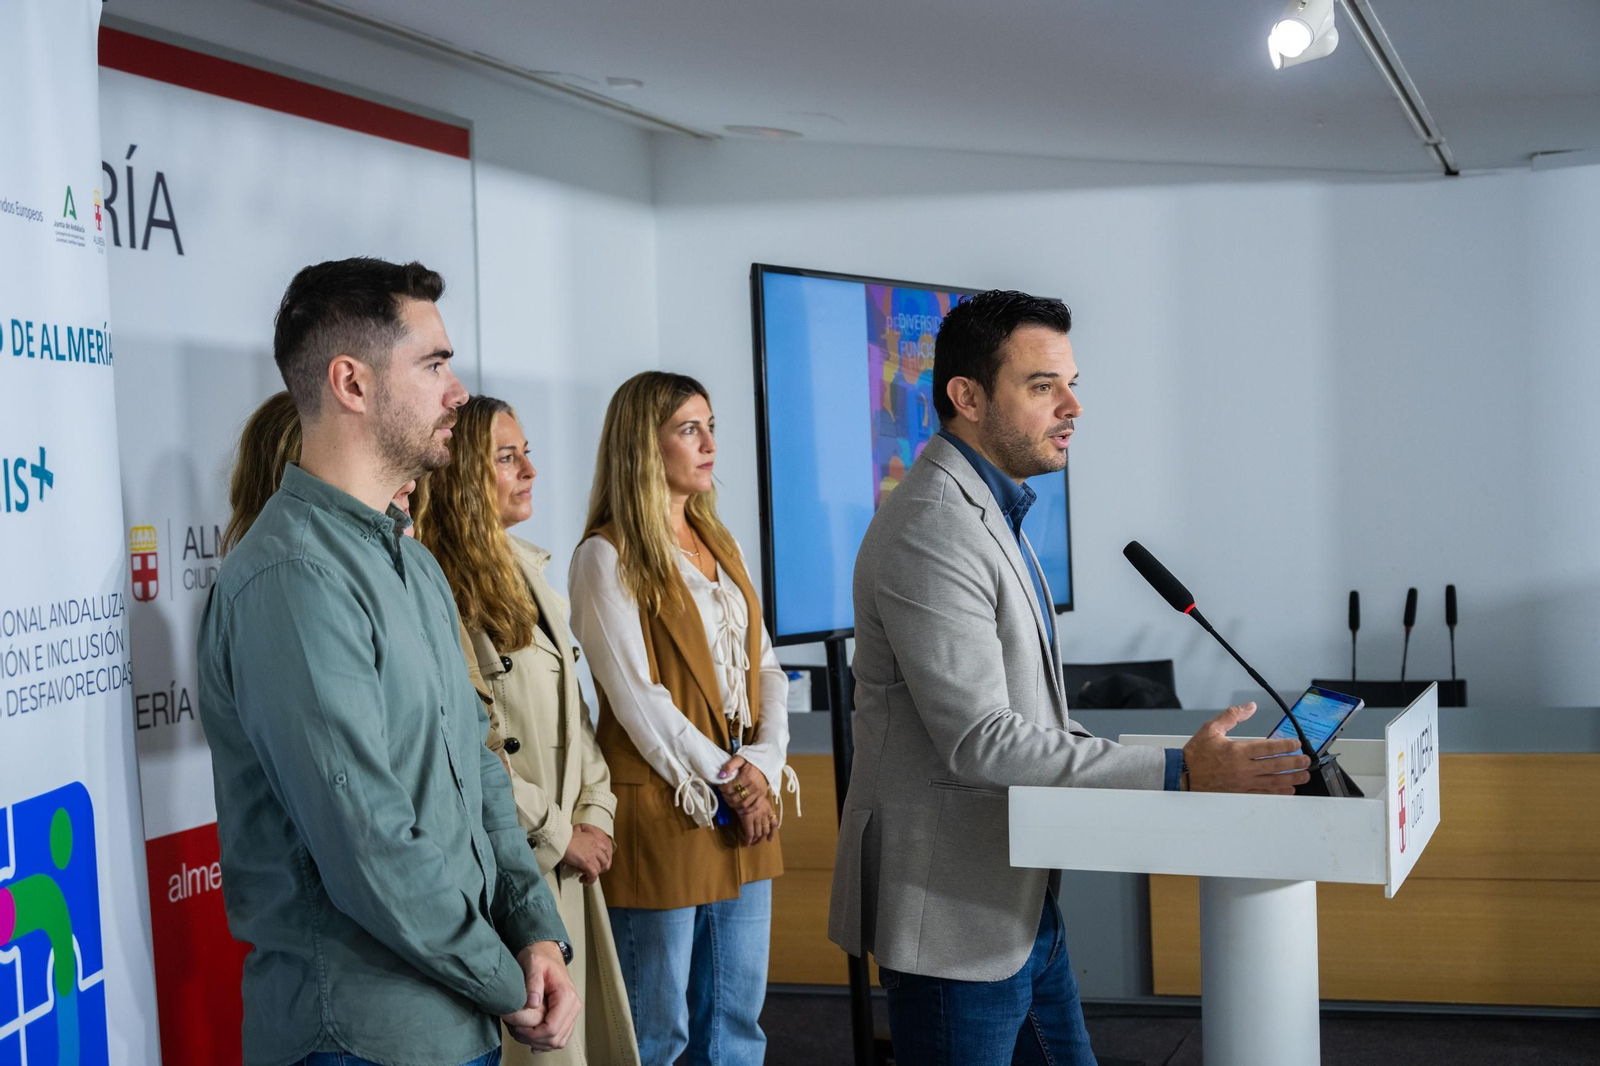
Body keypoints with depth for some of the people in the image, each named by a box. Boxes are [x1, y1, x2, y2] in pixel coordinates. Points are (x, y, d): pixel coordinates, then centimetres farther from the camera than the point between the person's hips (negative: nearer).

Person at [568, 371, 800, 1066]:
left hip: (744, 811, 7)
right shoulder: (606, 557, -8)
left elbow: (764, 667, 12)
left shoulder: (720, 546, 15)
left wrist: (764, 767, -4)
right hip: (662, 811, -7)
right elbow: (636, 697, -14)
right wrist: (724, 779, -11)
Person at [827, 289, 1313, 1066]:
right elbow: (979, 741, -25)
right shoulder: (930, 533, -21)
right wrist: (1177, 772, -23)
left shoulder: (987, 511, 14)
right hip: (953, 914, -10)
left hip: (1018, 904, 10)